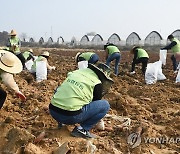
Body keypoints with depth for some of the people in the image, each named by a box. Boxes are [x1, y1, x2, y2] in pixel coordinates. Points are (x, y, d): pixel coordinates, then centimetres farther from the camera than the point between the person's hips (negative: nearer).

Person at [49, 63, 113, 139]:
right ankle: (82, 129, 2)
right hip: (70, 116, -6)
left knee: (59, 89, 36)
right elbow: (96, 102, 15)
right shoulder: (97, 83, 1)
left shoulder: (75, 72, 19)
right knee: (105, 105, 5)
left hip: (53, 111, 6)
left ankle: (61, 121, 25)